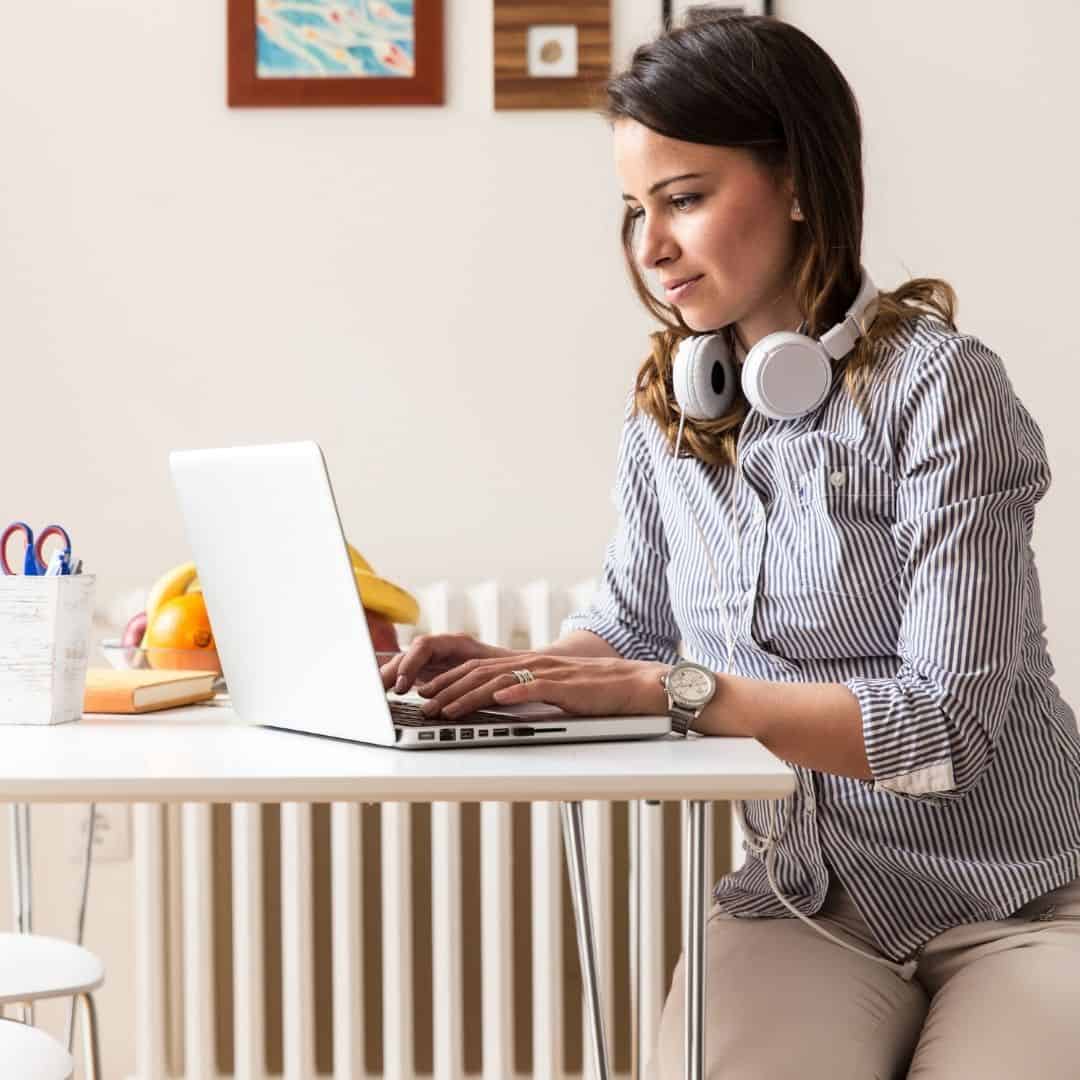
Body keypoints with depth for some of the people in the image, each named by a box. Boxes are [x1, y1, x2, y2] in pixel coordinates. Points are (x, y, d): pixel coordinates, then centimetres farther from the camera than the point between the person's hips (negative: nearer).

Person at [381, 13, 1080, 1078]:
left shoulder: (936, 385, -14)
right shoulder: (667, 409, 4)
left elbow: (951, 720, -20)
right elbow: (630, 621, 17)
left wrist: (673, 692, -25)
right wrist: (525, 669, -5)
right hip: (804, 902, 4)